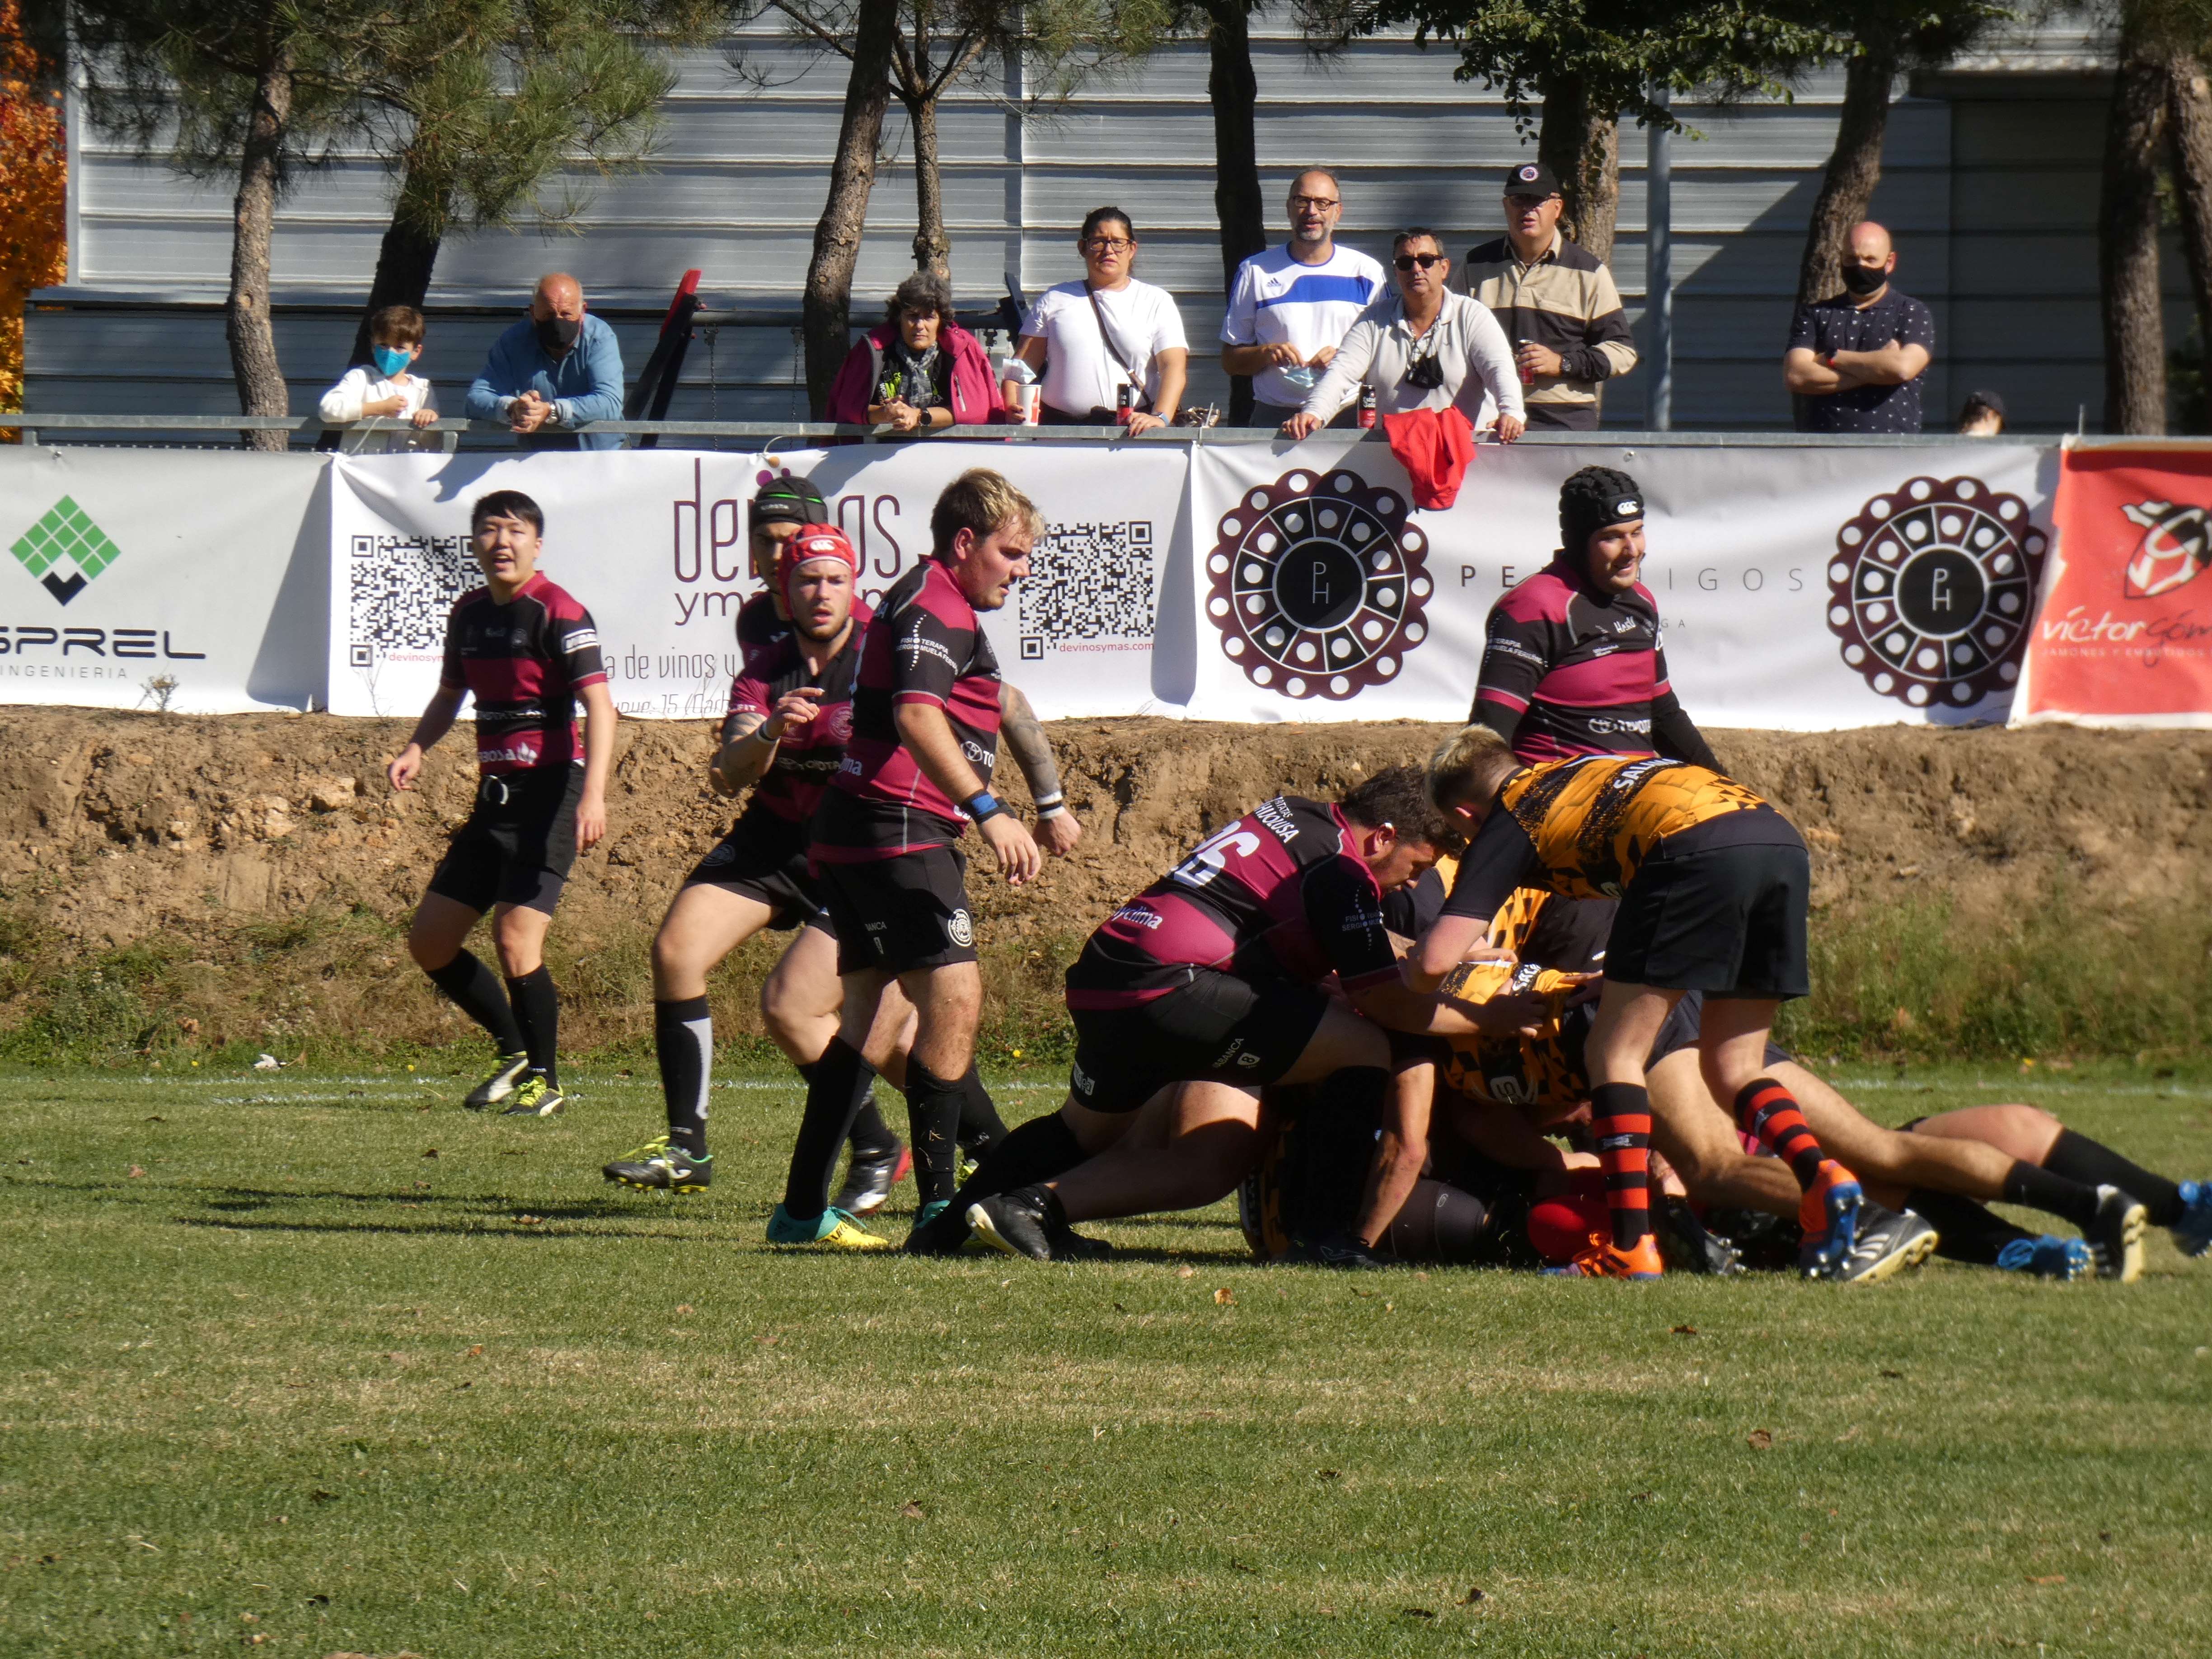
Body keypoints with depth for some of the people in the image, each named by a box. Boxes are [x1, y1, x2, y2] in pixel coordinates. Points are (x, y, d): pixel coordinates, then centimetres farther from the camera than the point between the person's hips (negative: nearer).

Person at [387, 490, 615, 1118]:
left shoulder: (557, 613, -11)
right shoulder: (469, 613, 12)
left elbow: (599, 705, -18)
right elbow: (450, 695, 27)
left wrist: (593, 794, -30)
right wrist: (415, 749, 7)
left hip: (550, 790, -8)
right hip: (495, 795, 8)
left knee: (516, 938, -18)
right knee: (429, 942, 8)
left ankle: (544, 1080, -1)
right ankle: (514, 1050, 25)